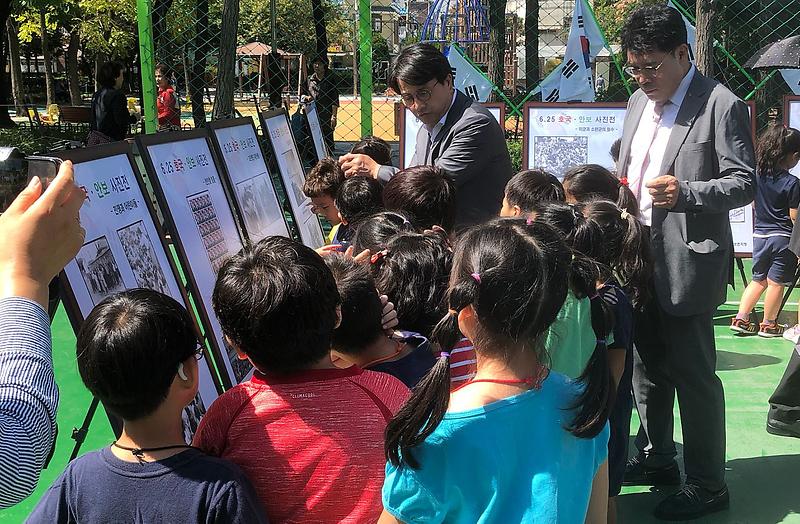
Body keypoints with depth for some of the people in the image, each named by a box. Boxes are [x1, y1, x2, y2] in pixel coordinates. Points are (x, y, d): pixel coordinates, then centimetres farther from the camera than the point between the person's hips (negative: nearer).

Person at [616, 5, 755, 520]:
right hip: (640, 257, 8)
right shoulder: (639, 102, 11)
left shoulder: (722, 106, -12)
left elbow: (745, 184, -12)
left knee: (693, 373, 0)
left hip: (688, 261, -8)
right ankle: (657, 459, 36)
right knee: (648, 367, 19)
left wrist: (686, 192, -26)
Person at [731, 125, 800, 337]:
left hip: (759, 234, 5)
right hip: (783, 237, -5)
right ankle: (768, 324, 14)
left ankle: (741, 318, 14)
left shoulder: (757, 174, 2)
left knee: (758, 279, 17)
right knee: (776, 282, 5)